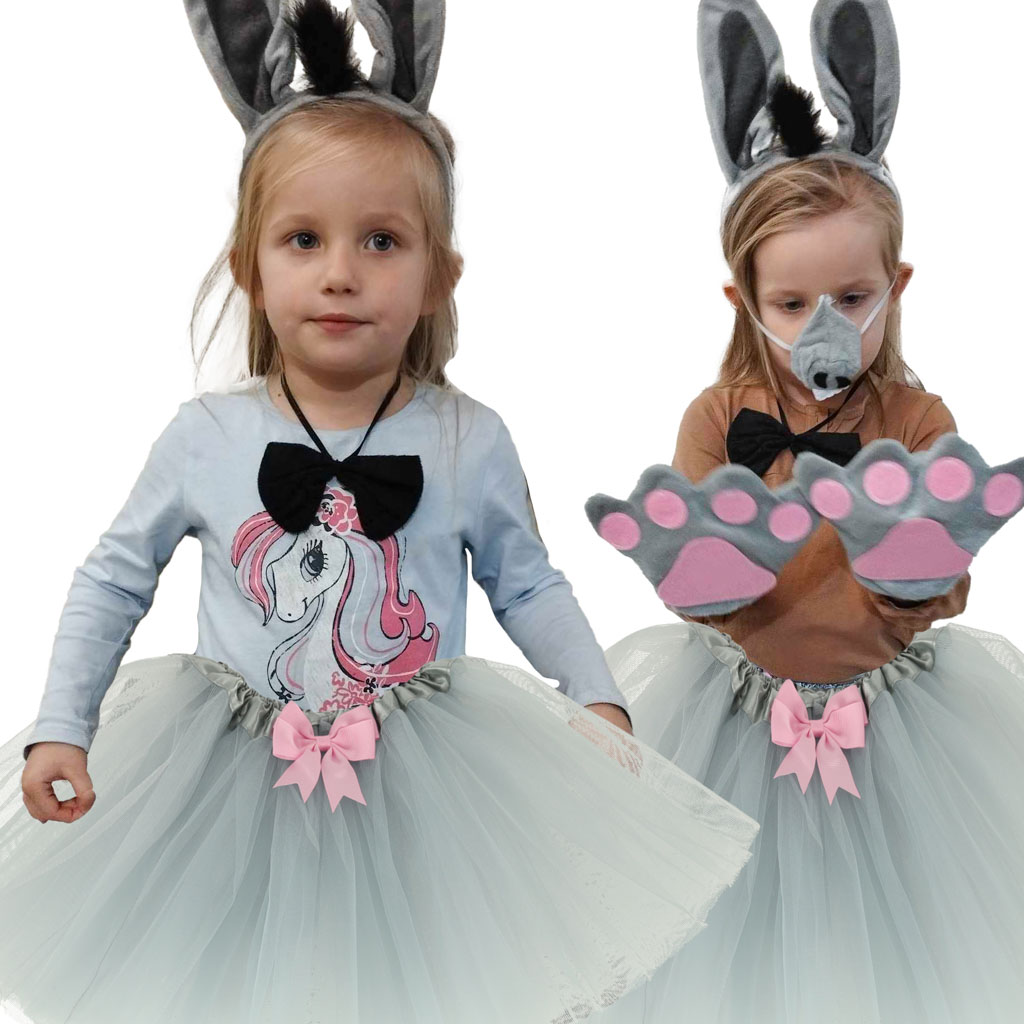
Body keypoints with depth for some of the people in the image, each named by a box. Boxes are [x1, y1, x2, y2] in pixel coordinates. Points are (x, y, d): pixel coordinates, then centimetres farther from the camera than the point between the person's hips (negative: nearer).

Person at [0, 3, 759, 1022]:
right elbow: (113, 580, 2)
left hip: (420, 782, 0)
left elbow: (527, 585, 5)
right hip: (230, 780, 1)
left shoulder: (469, 441, -9)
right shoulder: (206, 437, -10)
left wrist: (596, 699, -6)